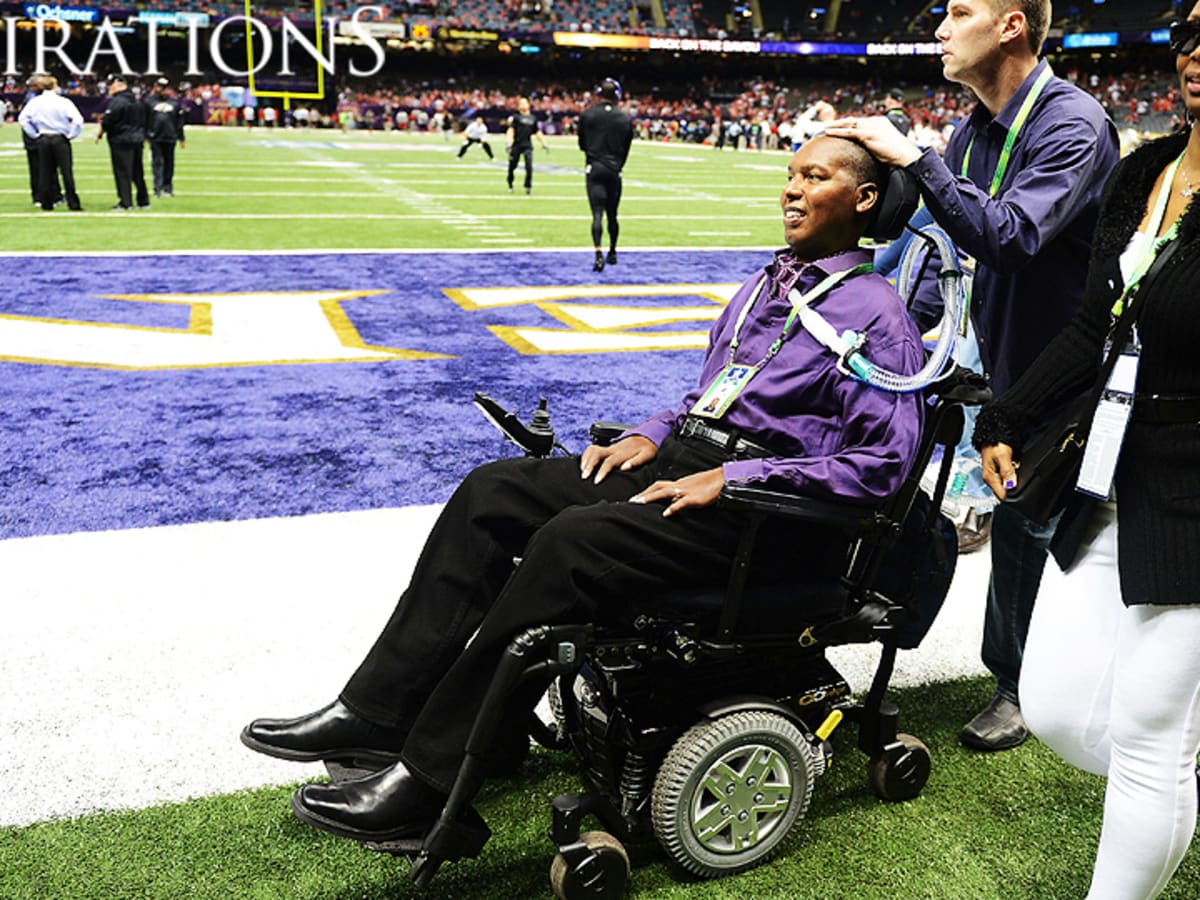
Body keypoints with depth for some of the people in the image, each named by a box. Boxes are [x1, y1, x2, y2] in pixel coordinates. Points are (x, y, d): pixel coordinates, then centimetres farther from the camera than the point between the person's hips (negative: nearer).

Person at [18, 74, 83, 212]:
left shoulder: (34, 102, 1)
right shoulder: (63, 102, -10)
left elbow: (23, 118, 3)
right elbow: (78, 120, -17)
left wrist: (34, 135, 8)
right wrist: (71, 135, -5)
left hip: (43, 140, 3)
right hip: (61, 139, -3)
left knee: (44, 172, 9)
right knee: (66, 172, 0)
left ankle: (46, 203, 11)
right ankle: (73, 203, 0)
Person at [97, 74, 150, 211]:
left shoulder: (117, 101, -14)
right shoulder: (136, 100, 13)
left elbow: (107, 121, -15)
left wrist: (100, 133, 0)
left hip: (121, 141, -8)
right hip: (137, 140, 8)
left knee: (122, 173, -3)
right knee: (138, 172, 14)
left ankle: (126, 202, -4)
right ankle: (144, 201, 16)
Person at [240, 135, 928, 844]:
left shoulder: (876, 314, -5)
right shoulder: (767, 283, 21)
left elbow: (883, 464, -15)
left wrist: (730, 478, -19)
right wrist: (652, 434, 7)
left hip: (760, 508, -8)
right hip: (681, 459, 9)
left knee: (574, 540, -31)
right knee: (492, 491, -6)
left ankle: (427, 783, -23)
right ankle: (379, 712, -6)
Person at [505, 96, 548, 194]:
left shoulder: (532, 119, 14)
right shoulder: (516, 117, 1)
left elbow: (538, 133, 22)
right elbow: (511, 130, -8)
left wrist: (544, 144, 18)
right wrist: (509, 143, -20)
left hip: (528, 146, 3)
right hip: (517, 145, -3)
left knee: (529, 166, -14)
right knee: (512, 166, 4)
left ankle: (528, 186, -6)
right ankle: (510, 185, 25)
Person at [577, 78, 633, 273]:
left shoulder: (587, 114, -3)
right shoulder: (626, 119, 2)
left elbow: (582, 144, 7)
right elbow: (626, 149, 8)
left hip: (595, 169, -2)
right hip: (614, 170, 2)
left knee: (597, 213, -8)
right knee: (612, 214, 14)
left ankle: (599, 254, -23)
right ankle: (612, 253, 26)